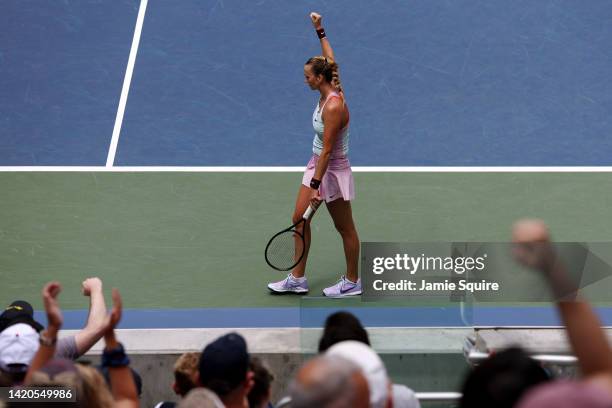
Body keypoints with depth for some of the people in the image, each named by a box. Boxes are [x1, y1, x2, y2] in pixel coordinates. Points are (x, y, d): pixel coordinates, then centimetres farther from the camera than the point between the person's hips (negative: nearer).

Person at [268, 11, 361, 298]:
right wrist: (320, 31, 23)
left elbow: (327, 150, -27)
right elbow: (330, 59, 17)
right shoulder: (328, 91, -4)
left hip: (333, 170, -9)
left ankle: (352, 282, 23)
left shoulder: (333, 106, -29)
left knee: (345, 228, 7)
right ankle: (297, 279, 20)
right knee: (300, 218, 11)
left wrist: (316, 185, -25)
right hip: (317, 165, 9)